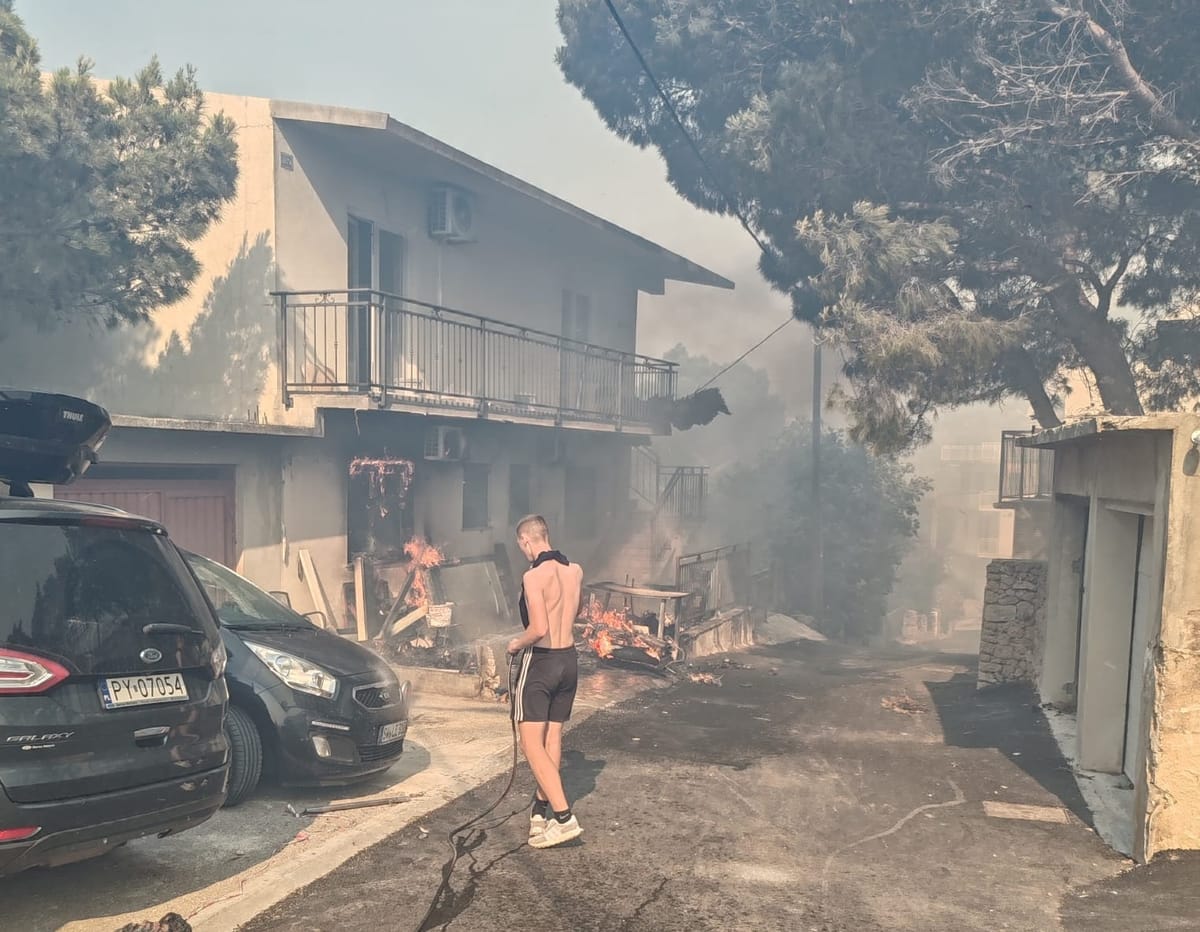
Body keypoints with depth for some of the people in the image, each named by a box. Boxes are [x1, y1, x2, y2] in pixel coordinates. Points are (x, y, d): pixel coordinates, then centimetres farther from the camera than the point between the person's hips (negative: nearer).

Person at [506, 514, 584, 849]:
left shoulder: (534, 576, -18)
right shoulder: (575, 571, 4)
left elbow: (539, 629, -23)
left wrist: (517, 643, -8)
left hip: (540, 662, -7)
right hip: (569, 659, 8)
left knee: (532, 745, -3)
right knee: (553, 738, 15)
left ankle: (564, 817, -9)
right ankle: (541, 810, 26)